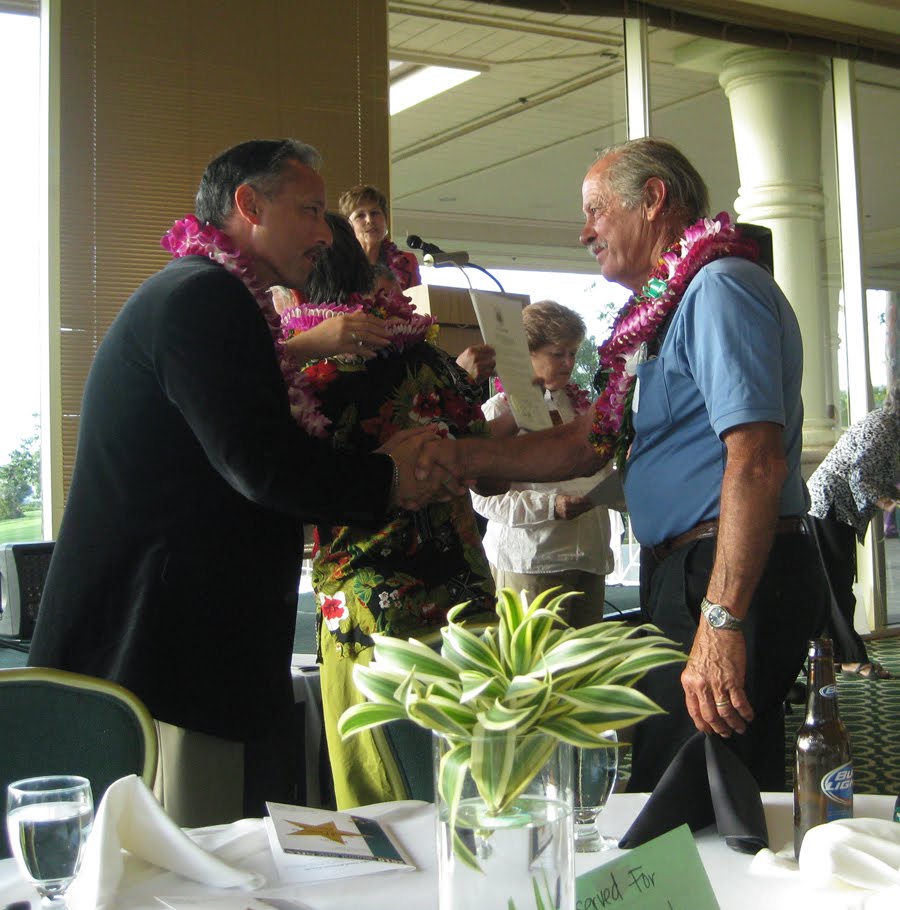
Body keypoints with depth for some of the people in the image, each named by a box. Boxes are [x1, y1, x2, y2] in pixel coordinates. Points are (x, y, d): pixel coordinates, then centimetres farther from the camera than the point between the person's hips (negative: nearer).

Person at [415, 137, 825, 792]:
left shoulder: (719, 288, -13)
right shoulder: (663, 309, 20)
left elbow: (757, 460, -24)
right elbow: (587, 444, 23)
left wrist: (721, 620, -29)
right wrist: (464, 458, 11)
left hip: (735, 582, -10)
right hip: (680, 577, 10)